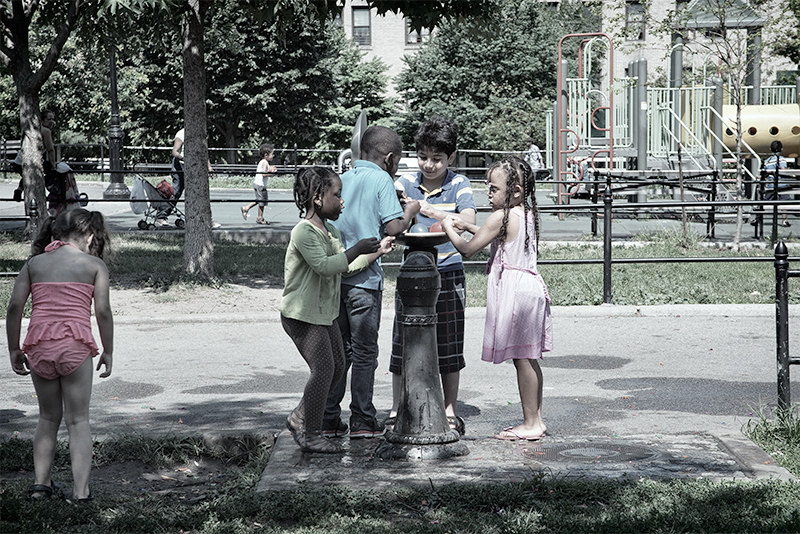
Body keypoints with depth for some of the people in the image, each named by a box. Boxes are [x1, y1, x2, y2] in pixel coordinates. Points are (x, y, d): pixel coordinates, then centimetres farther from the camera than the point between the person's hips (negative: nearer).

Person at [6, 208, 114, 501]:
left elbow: (14, 307, 6)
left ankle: (41, 482, 18)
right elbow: (103, 311, -1)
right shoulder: (94, 264, 6)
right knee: (78, 419, 6)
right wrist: (108, 351, 8)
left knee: (48, 416, 20)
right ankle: (81, 489, -1)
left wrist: (14, 349, 13)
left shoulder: (34, 263, 13)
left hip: (38, 345, 3)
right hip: (75, 345, -3)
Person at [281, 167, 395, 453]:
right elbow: (324, 266, -29)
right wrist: (357, 249, -28)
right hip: (302, 314, -10)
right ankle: (310, 435, -1)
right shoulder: (304, 231, -18)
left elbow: (348, 267, 15)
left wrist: (377, 251, 6)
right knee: (323, 368, -12)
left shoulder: (332, 232, 11)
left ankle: (299, 418, 26)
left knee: (337, 366, 13)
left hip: (325, 312, 10)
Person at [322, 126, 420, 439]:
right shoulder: (381, 180, -5)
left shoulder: (343, 179, 12)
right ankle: (362, 421, 8)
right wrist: (409, 212, 8)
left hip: (334, 275, 5)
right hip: (364, 277, -5)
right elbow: (393, 227, -11)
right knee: (364, 352, 4)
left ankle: (329, 419, 11)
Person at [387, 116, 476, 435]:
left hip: (448, 274, -1)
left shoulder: (458, 185, -3)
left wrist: (429, 210, -29)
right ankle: (396, 411, 15)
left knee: (448, 345, 6)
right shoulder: (405, 183, 2)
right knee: (403, 343, 3)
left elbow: (468, 222, -19)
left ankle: (450, 412, 18)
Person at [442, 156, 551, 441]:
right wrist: (467, 226, 23)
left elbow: (468, 249, -10)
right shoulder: (528, 214, 12)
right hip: (530, 286, 9)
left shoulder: (500, 217, -14)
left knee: (520, 358, -4)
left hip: (512, 288, -9)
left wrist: (449, 227, 6)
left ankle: (530, 424, 0)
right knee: (529, 358, 13)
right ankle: (536, 419, 17)